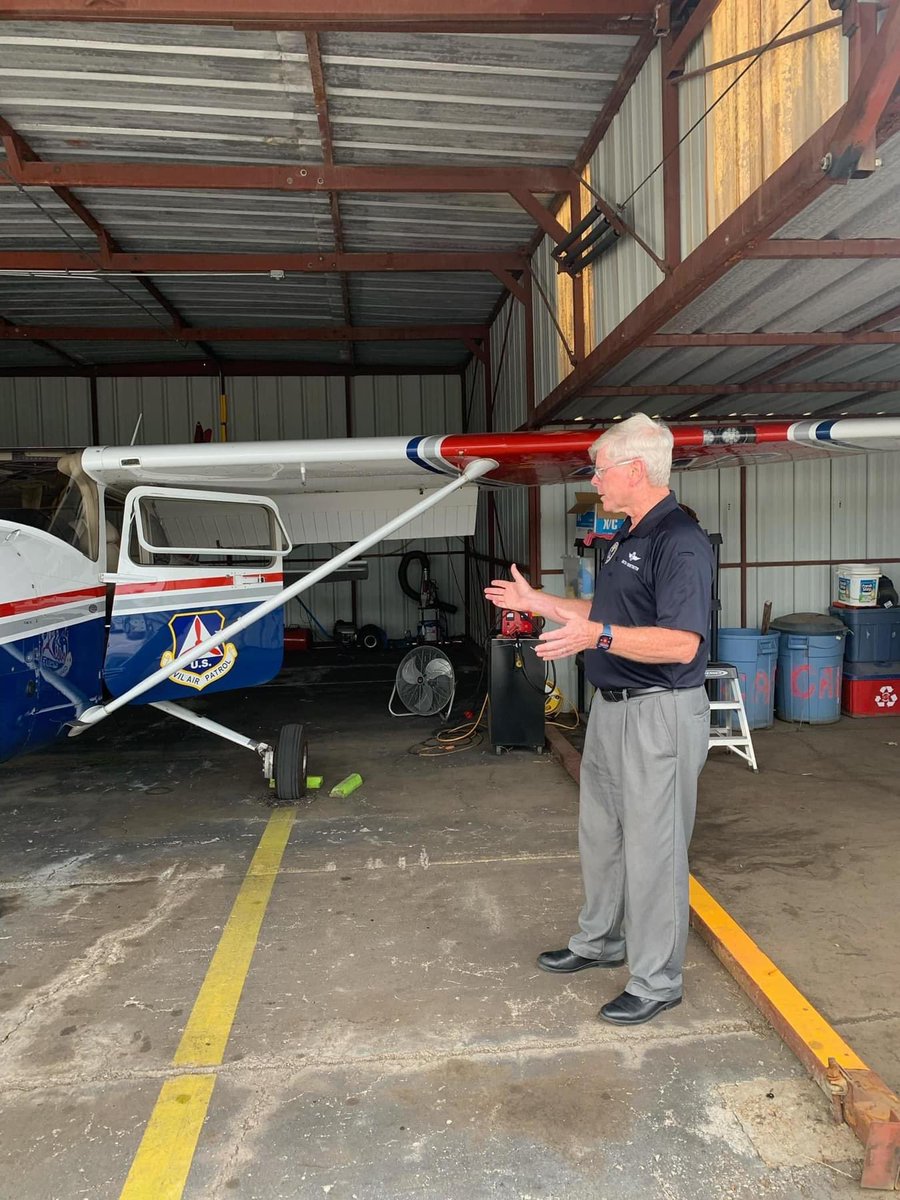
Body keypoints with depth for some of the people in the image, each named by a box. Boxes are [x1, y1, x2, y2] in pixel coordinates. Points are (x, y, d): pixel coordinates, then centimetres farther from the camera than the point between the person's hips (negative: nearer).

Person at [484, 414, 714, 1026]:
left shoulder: (681, 541, -19)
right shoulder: (626, 539, 13)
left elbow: (681, 642, -27)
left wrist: (598, 636, -35)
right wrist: (536, 601, 21)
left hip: (659, 713, -10)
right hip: (612, 706, 10)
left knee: (653, 847, 2)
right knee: (599, 832, 21)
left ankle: (656, 981, 19)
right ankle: (600, 940, 40)